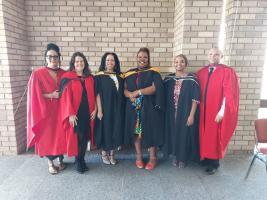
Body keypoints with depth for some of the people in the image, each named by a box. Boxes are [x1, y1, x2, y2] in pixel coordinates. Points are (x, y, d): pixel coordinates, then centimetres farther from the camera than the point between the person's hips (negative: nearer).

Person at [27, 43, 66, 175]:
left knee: (61, 135, 9)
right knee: (47, 136, 7)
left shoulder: (63, 74, 4)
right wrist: (51, 95, -16)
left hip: (60, 110, 3)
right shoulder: (37, 74, -8)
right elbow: (35, 96, -9)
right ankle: (50, 163, 25)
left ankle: (61, 160, 29)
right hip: (45, 111, -3)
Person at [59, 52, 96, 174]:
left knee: (85, 137, 10)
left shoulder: (90, 78, 9)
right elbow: (65, 97, -9)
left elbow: (93, 95, 10)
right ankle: (78, 161, 22)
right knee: (77, 137, 2)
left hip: (87, 113, 4)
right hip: (75, 113, -4)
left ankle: (82, 160, 27)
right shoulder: (67, 78, -4)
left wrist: (94, 109, 1)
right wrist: (70, 113, -15)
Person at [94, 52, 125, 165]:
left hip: (117, 109, 4)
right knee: (105, 130, 4)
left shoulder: (119, 77, 10)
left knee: (115, 131, 8)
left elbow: (122, 93, 12)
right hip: (105, 108, -4)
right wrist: (99, 110, -15)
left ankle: (112, 153, 24)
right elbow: (97, 94, -9)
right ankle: (104, 153, 22)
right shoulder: (99, 76, -3)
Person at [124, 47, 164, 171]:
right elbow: (124, 89, 6)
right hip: (134, 108, 3)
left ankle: (153, 158, 17)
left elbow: (155, 88, -14)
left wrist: (137, 92, -17)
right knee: (136, 132, 6)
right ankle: (139, 157, 22)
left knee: (150, 131, 1)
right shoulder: (130, 73, 11)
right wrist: (130, 95, -17)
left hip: (149, 107, -3)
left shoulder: (153, 72, 0)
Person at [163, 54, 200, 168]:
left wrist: (191, 115, -14)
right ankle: (175, 156, 32)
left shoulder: (191, 79, -8)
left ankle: (182, 158, 27)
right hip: (171, 114, 3)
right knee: (173, 134, 12)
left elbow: (195, 99, -10)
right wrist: (164, 112, 2)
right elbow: (164, 97, 7)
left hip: (185, 114, -3)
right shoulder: (168, 79, 3)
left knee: (184, 135, 7)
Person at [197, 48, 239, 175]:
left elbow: (228, 93, -12)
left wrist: (222, 111, -17)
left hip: (217, 111, -4)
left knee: (215, 137, 6)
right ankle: (206, 158, 29)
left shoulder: (227, 72, -7)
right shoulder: (201, 73, 7)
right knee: (204, 136, 12)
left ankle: (214, 163, 22)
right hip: (203, 110, 5)